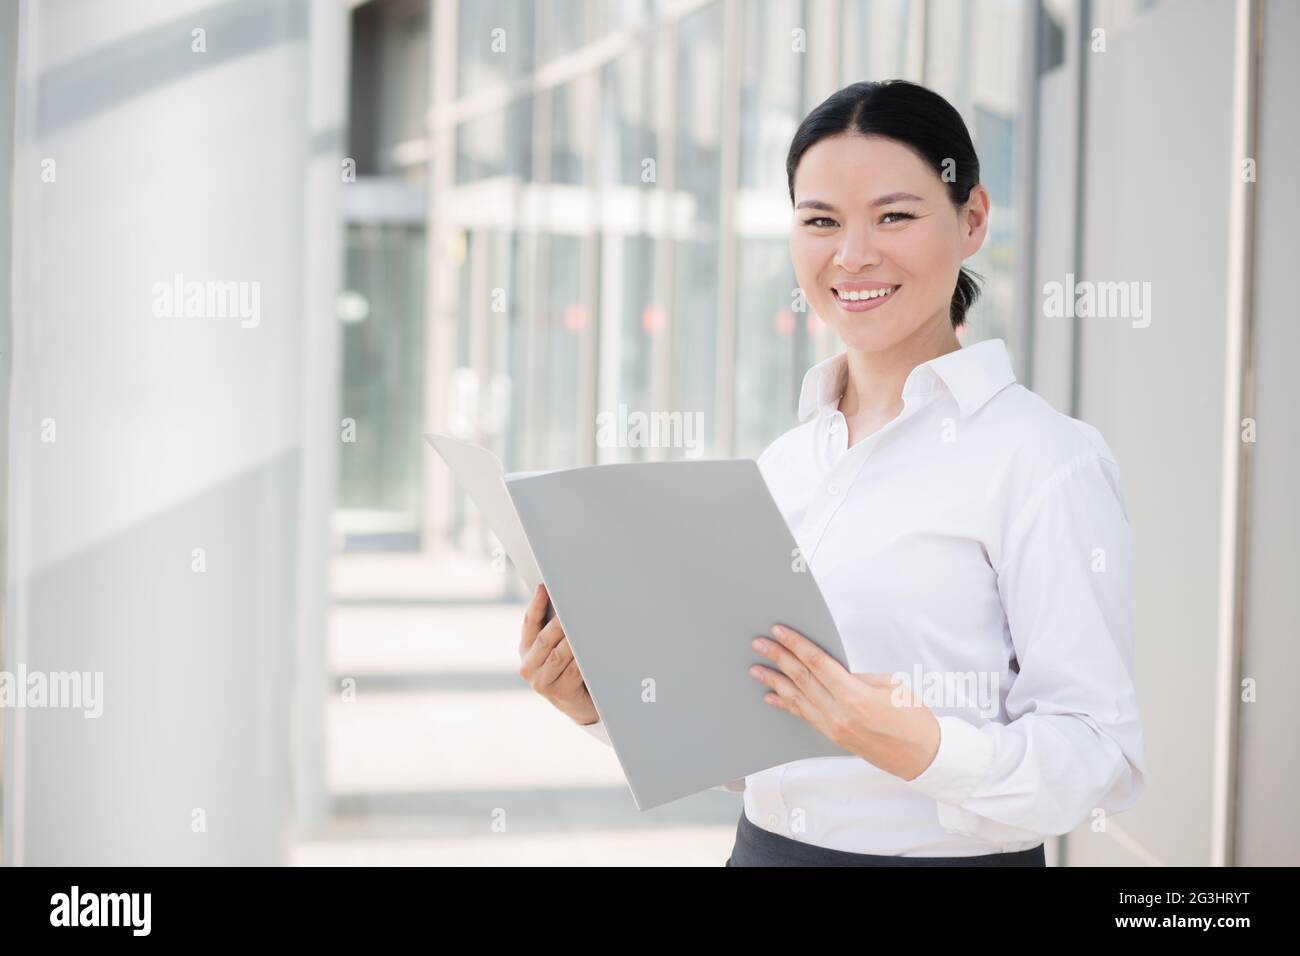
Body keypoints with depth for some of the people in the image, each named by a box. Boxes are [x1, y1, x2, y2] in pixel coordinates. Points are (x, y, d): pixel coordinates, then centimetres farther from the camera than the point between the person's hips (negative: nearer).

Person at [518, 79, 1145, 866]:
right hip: (766, 845, 6)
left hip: (952, 853, -6)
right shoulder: (782, 463, 5)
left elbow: (1101, 757, -17)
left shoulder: (1045, 458, -14)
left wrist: (923, 749, -31)